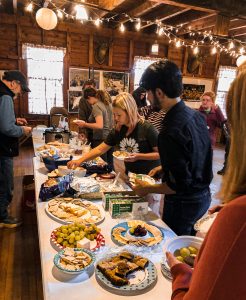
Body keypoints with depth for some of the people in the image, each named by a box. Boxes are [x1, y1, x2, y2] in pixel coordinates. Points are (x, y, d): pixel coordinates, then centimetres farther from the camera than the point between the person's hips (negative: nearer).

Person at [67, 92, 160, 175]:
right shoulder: (117, 130, -1)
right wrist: (80, 160, -9)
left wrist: (139, 156, -22)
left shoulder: (147, 129, -16)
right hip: (130, 175, 4)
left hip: (150, 176, -4)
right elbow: (100, 149, 1)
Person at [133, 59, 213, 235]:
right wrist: (165, 167, 11)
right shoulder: (196, 115, -2)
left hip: (184, 204, -8)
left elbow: (179, 184, -26)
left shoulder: (171, 132, -30)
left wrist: (147, 189, -12)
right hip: (204, 196, 8)